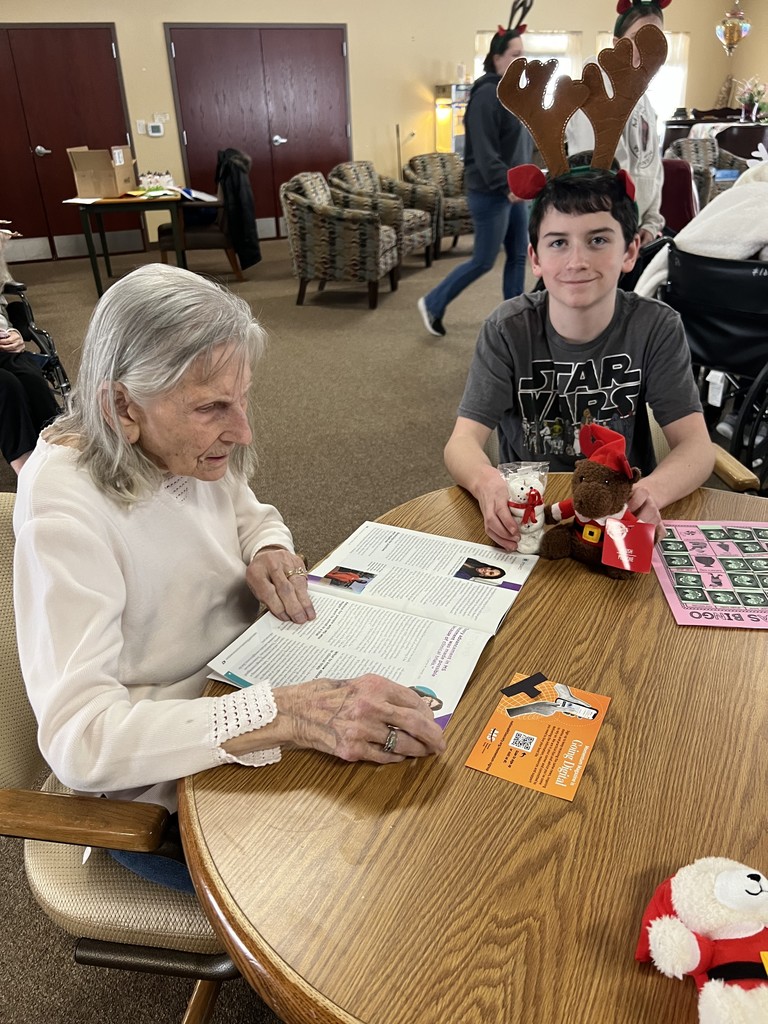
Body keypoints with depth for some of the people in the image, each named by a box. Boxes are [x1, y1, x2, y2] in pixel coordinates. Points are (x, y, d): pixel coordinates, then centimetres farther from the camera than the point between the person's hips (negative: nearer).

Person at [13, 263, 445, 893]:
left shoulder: (192, 447, -7)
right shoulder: (64, 506, -29)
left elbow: (253, 515, 13)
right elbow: (77, 736, -36)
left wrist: (271, 552, -12)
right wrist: (289, 716, -46)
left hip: (236, 694, 7)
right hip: (163, 791, -6)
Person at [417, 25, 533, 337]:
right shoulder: (486, 95, -15)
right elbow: (484, 151, -22)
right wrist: (507, 185, -27)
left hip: (514, 190, 9)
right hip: (490, 193, -9)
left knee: (518, 257, 9)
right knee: (483, 261, -1)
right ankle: (432, 304, 15)